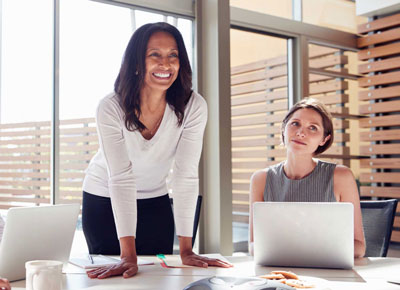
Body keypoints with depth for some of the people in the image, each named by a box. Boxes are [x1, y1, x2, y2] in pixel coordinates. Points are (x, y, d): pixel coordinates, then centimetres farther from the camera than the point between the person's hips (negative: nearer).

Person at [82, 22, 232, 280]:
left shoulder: (193, 107, -22)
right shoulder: (111, 109, -26)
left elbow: (186, 176, -23)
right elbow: (121, 178, -31)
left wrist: (186, 250, -27)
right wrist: (128, 256, -36)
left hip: (155, 201, 2)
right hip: (104, 200, -1)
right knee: (114, 278, 5)